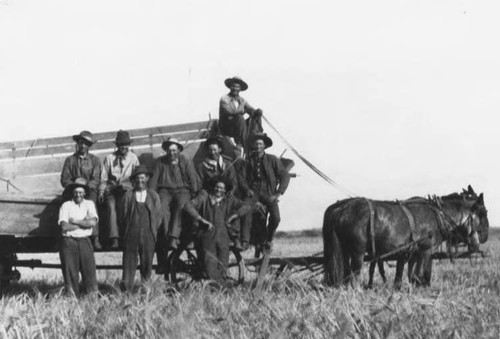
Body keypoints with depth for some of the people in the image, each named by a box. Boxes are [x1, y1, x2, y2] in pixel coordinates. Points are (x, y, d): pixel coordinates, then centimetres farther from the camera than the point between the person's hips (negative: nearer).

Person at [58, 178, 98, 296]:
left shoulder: (89, 204, 13)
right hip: (69, 242, -1)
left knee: (90, 270, -6)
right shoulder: (66, 205, 6)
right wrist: (84, 222, -3)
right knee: (70, 272, -5)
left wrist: (74, 221, -4)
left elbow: (93, 222, -4)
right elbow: (64, 227, -7)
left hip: (85, 242, 2)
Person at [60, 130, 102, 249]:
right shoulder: (70, 160, 15)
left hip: (89, 190, -1)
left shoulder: (95, 160, 14)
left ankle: (95, 237, -38)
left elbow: (96, 179, 2)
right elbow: (64, 179, 7)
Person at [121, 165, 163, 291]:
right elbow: (124, 215, 9)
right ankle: (126, 289, -4)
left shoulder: (154, 196, 11)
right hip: (131, 234, -1)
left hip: (148, 235, 1)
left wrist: (153, 231, 3)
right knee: (129, 263, -5)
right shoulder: (128, 195, 9)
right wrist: (128, 229, 3)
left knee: (147, 262, 1)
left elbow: (158, 216, 9)